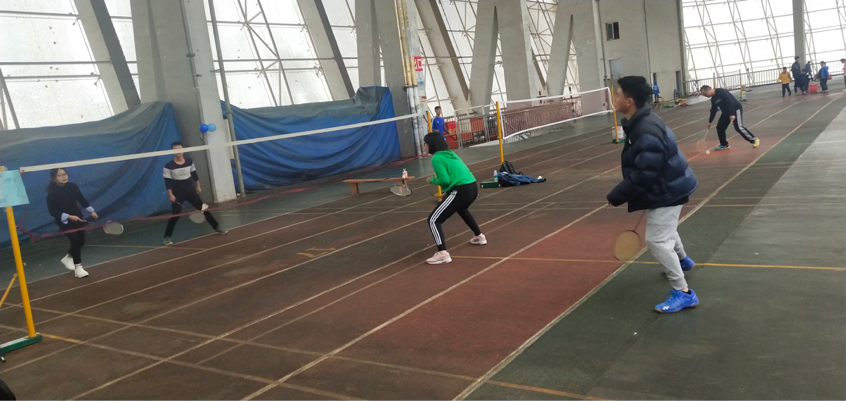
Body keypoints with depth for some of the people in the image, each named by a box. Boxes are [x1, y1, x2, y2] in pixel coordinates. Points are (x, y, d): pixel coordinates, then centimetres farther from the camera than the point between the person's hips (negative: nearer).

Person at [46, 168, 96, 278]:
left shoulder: (72, 186, -3)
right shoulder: (52, 193, -16)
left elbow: (82, 199, 10)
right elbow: (52, 211, -16)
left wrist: (91, 211, 8)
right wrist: (68, 217, -24)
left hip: (77, 217, 6)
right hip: (64, 221, -6)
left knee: (81, 242, 11)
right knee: (75, 241, -17)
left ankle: (67, 258, 38)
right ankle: (78, 268, -8)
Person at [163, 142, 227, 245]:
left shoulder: (189, 161, -1)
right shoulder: (168, 166, -14)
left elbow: (194, 174, 12)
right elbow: (167, 182, -12)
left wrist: (198, 186, 16)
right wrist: (170, 195, -16)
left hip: (191, 191, 4)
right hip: (177, 194, -4)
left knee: (204, 209, 6)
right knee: (175, 215, -8)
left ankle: (217, 228, 19)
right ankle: (167, 237, 5)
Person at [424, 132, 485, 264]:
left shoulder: (436, 158, -6)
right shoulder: (450, 154, 20)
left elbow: (445, 180, -14)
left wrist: (432, 180, 4)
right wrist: (447, 191, 20)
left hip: (461, 191, -9)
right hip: (472, 188, 9)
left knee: (433, 220, -5)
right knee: (461, 209, 42)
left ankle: (443, 253, -18)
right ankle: (479, 236, 51)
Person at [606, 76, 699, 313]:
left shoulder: (646, 132, -31)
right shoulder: (640, 123, 2)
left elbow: (643, 175, -31)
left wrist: (616, 196, -23)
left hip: (667, 190, -11)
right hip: (668, 185, 11)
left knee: (657, 240, -12)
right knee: (665, 229, 31)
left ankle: (683, 293, -4)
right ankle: (682, 260, 59)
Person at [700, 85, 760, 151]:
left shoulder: (721, 92, -22)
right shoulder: (713, 99, 6)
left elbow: (729, 102, -29)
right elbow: (713, 110, 18)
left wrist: (732, 114, -35)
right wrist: (710, 121, 22)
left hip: (736, 109, -9)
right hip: (726, 112, 9)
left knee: (738, 127, -16)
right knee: (720, 127, 4)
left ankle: (754, 140, -3)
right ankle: (724, 144, 17)